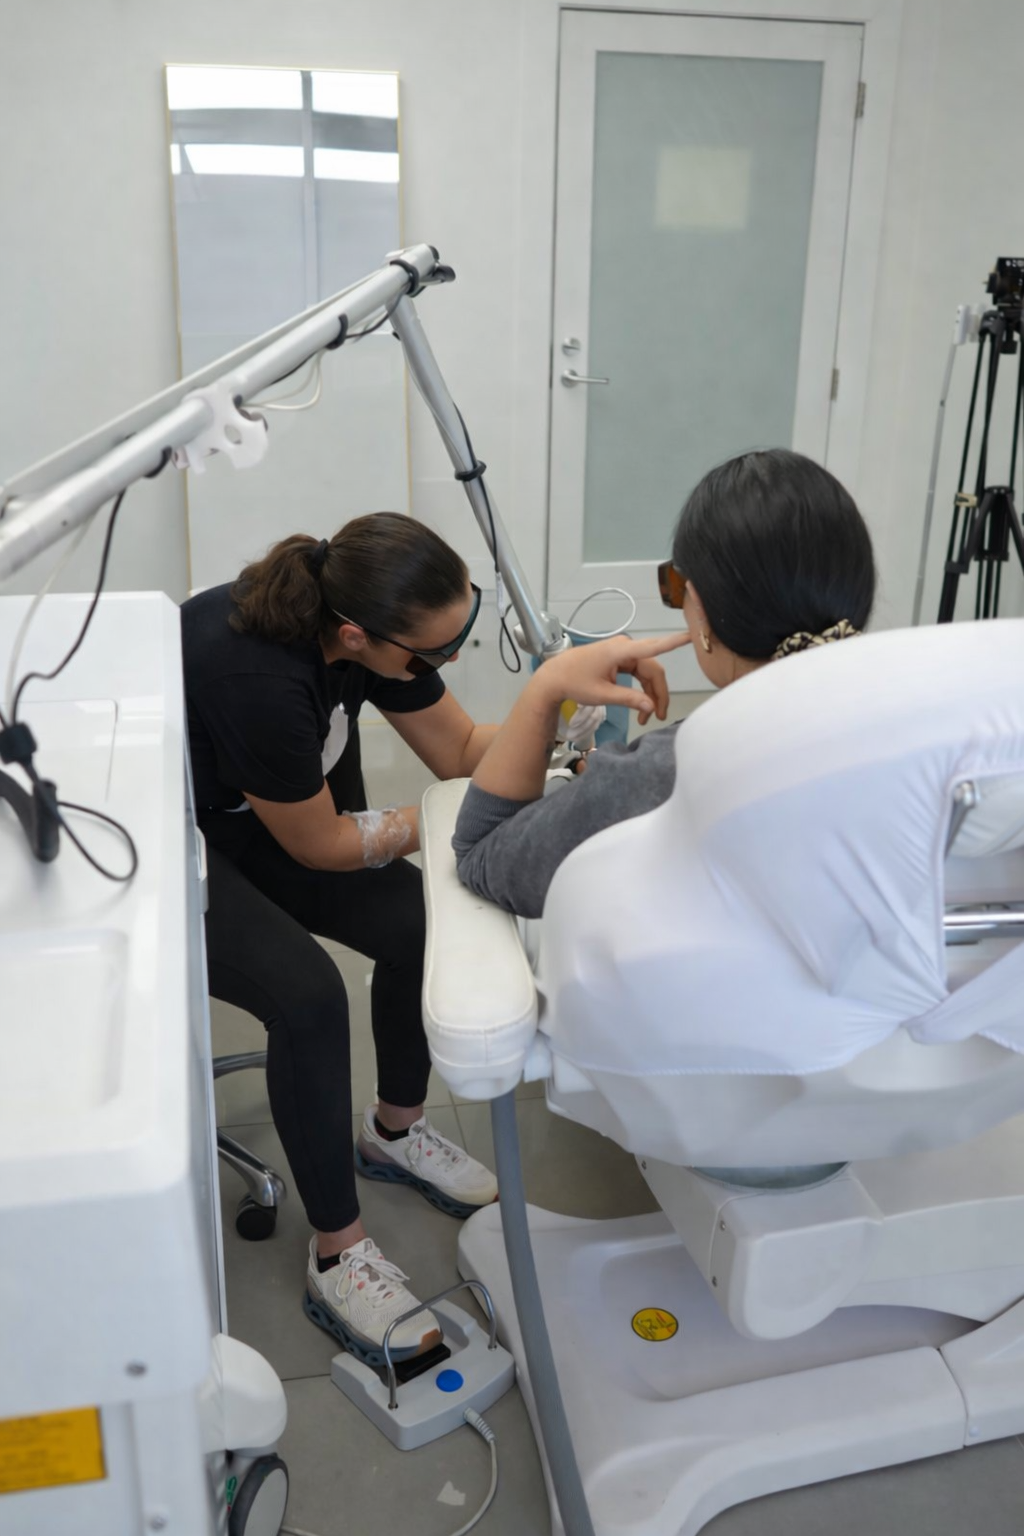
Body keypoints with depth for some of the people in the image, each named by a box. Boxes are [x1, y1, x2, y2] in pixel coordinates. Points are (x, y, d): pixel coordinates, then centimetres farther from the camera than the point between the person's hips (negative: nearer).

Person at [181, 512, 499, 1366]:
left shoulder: (365, 624, -15)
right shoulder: (257, 676, -38)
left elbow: (462, 749, -4)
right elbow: (319, 845, -23)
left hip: (250, 823, 7)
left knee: (418, 924, -11)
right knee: (307, 993, -27)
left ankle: (395, 1131, 15)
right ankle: (338, 1260, -9)